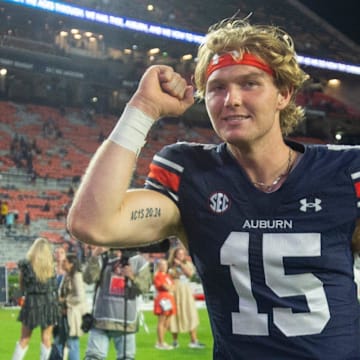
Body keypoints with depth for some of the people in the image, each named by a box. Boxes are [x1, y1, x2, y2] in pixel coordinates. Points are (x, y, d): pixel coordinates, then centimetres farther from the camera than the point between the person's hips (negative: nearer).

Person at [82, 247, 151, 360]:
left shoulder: (139, 262, 4)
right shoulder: (103, 259, 4)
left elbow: (145, 286, -7)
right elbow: (89, 278, -10)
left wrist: (133, 277, -27)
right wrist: (94, 257, -22)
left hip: (126, 321, 0)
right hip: (101, 318, 0)